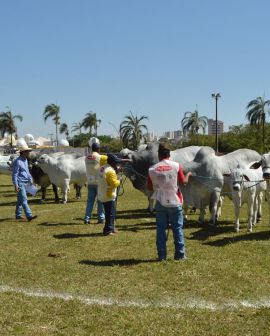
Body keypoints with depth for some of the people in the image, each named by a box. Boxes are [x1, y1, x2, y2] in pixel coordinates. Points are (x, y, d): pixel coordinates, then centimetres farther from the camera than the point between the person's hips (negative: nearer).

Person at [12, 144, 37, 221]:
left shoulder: (25, 160, 12)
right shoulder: (17, 161, -16)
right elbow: (14, 174, -17)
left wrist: (30, 180, 19)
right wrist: (16, 185, -21)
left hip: (25, 183, 9)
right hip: (20, 183, -9)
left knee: (20, 200, 15)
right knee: (24, 200, -13)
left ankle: (18, 215, 24)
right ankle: (29, 216, -18)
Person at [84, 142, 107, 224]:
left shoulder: (86, 158, 6)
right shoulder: (100, 157, -9)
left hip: (90, 182, 4)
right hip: (99, 182, -4)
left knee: (90, 200, 8)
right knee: (101, 201, 4)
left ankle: (87, 218, 4)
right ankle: (101, 218, 6)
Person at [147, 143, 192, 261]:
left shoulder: (152, 169, -4)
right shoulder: (176, 166, -7)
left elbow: (150, 187, 2)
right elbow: (183, 182, -1)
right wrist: (188, 175, 19)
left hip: (160, 202, 1)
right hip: (174, 202, -1)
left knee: (161, 229, 7)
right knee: (177, 228, 9)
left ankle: (162, 255, 8)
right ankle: (180, 254, 12)